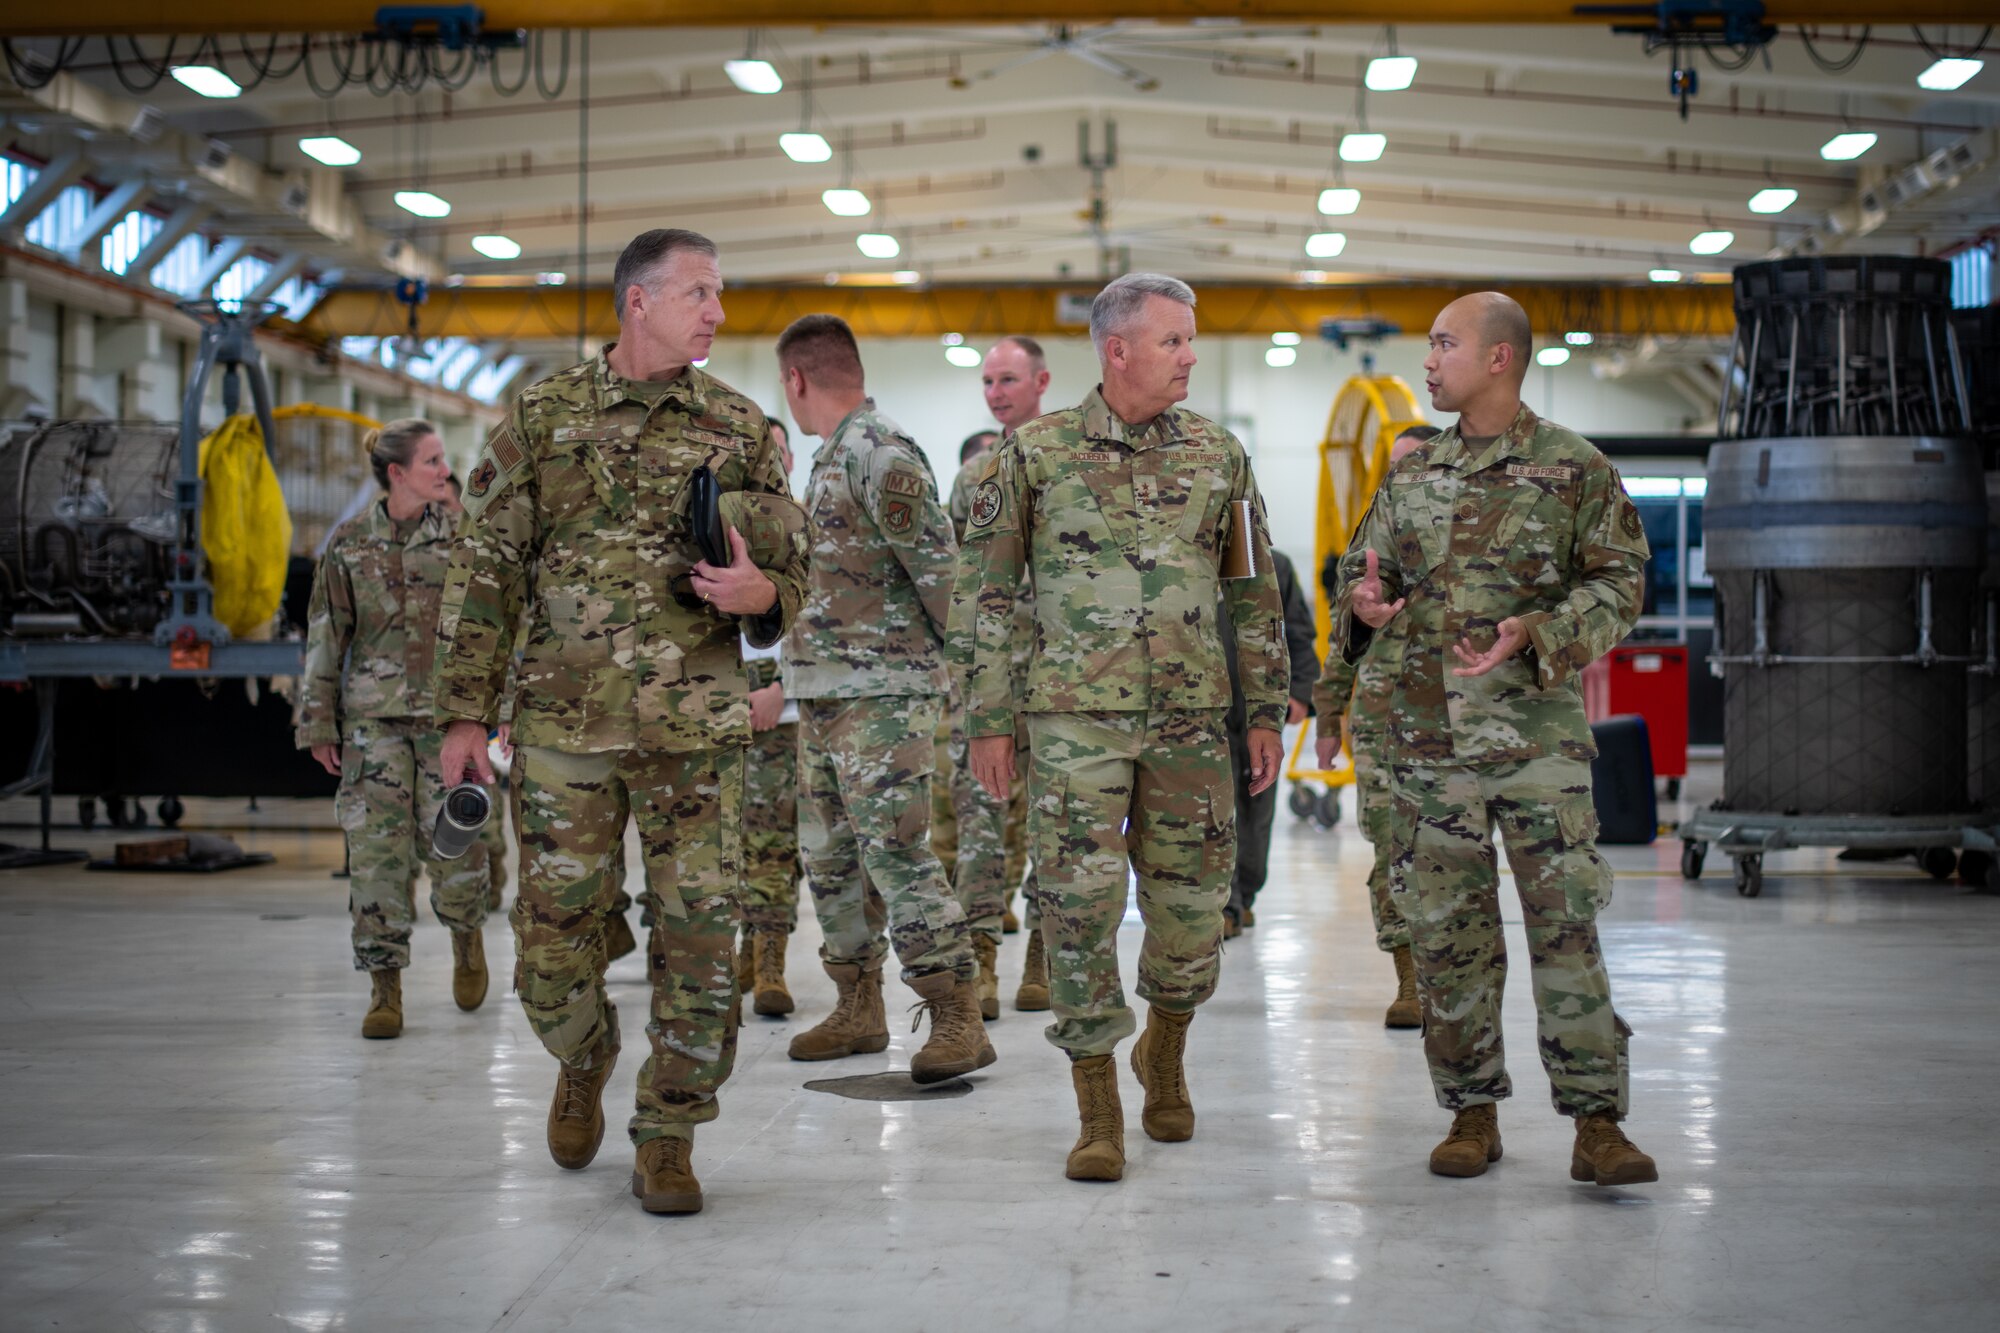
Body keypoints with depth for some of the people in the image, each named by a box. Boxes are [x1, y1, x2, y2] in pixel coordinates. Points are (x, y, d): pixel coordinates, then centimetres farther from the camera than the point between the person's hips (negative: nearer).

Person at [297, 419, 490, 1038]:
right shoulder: (351, 542, 4)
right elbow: (325, 636, 8)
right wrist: (318, 723, 6)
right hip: (374, 715, 1)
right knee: (376, 846, -3)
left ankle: (466, 933, 27)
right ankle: (384, 984, 5)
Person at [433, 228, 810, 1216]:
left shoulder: (742, 429, 8)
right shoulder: (540, 419, 4)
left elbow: (794, 565, 11)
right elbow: (485, 573, 4)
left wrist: (764, 593, -13)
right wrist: (466, 711, -1)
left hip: (698, 727, 1)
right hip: (564, 721, -1)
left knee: (698, 935, -2)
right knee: (553, 930, 5)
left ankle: (668, 1137, 12)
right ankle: (583, 1063, 35)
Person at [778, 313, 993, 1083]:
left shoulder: (881, 454, -14)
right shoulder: (831, 457, 17)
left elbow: (938, 565, -17)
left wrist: (939, 645, -6)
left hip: (881, 692, -10)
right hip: (822, 692, 10)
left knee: (895, 852, -13)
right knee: (831, 855, 13)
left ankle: (957, 1020, -10)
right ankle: (859, 1007, 22)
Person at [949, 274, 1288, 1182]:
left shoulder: (1218, 455, 7)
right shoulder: (1035, 453, -1)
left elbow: (1255, 593, 13)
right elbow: (985, 592, 2)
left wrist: (1265, 712, 9)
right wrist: (989, 720, -1)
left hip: (1192, 718, 3)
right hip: (1075, 717, -2)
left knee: (1192, 908, 6)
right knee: (1080, 905, -4)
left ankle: (1164, 1055, 34)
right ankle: (1098, 1115, 7)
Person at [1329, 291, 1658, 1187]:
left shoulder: (1574, 468, -1)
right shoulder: (1412, 472, 12)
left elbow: (1619, 579, -3)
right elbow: (1360, 562, 18)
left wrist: (1535, 634, -19)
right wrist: (1362, 601, -7)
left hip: (1539, 733, -4)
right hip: (1428, 735, 4)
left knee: (1566, 924, -6)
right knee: (1446, 929, 6)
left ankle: (1596, 1121, -1)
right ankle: (1473, 1112, 17)